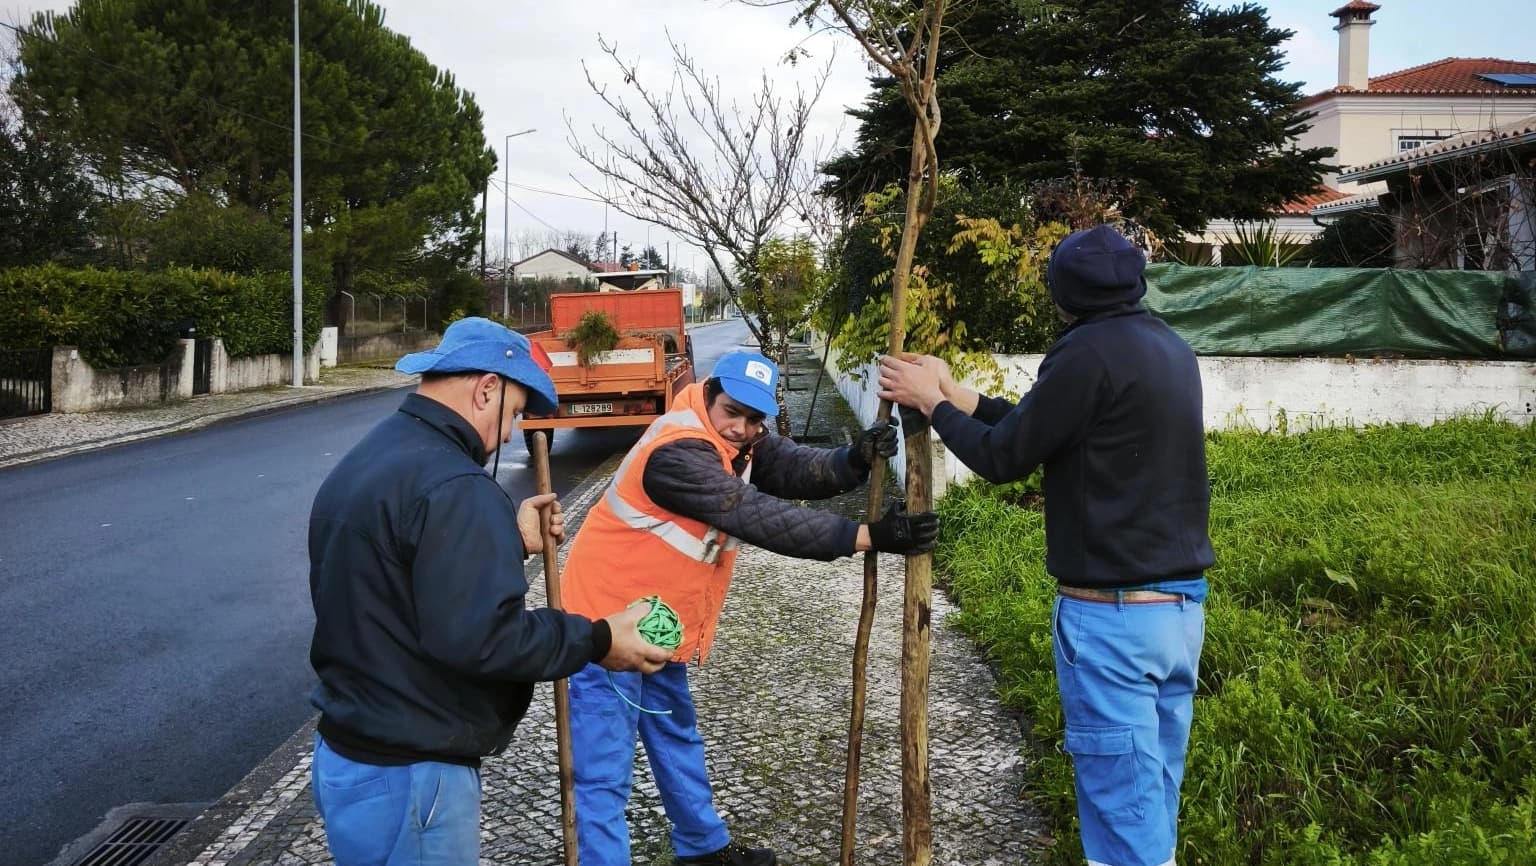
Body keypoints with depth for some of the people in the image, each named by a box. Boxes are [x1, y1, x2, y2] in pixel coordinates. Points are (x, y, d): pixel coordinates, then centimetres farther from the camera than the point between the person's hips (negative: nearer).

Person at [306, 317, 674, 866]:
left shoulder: (361, 463, 10)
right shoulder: (451, 486, -23)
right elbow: (478, 636, -29)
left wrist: (509, 542, 14)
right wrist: (596, 641, -18)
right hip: (407, 781, -10)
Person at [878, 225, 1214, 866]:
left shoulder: (1089, 351, -15)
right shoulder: (1172, 350, 11)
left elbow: (1003, 459, -7)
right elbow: (1044, 426, 16)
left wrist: (931, 403, 7)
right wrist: (958, 396, 19)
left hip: (1112, 613, -8)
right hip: (1182, 602, 8)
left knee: (1120, 803, 0)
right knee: (1155, 788, 18)